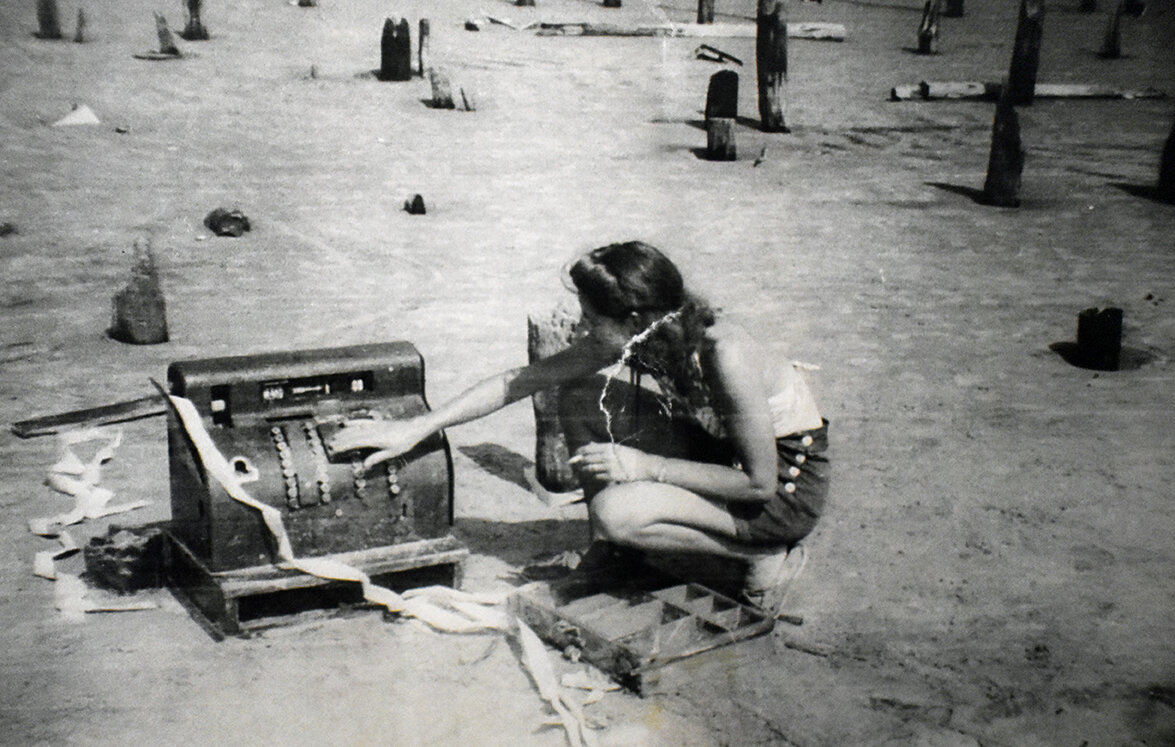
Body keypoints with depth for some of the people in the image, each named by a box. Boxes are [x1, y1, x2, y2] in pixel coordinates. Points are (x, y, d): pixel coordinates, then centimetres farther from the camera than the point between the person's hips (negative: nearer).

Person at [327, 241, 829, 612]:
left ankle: (764, 554, -8)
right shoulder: (630, 338, -14)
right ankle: (609, 546, 6)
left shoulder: (724, 357, -35)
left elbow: (759, 483, -28)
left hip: (787, 482, -7)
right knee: (580, 398, -6)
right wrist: (417, 428, -9)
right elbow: (520, 380, -8)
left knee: (616, 513, -28)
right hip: (716, 445, 7)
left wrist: (645, 467, -26)